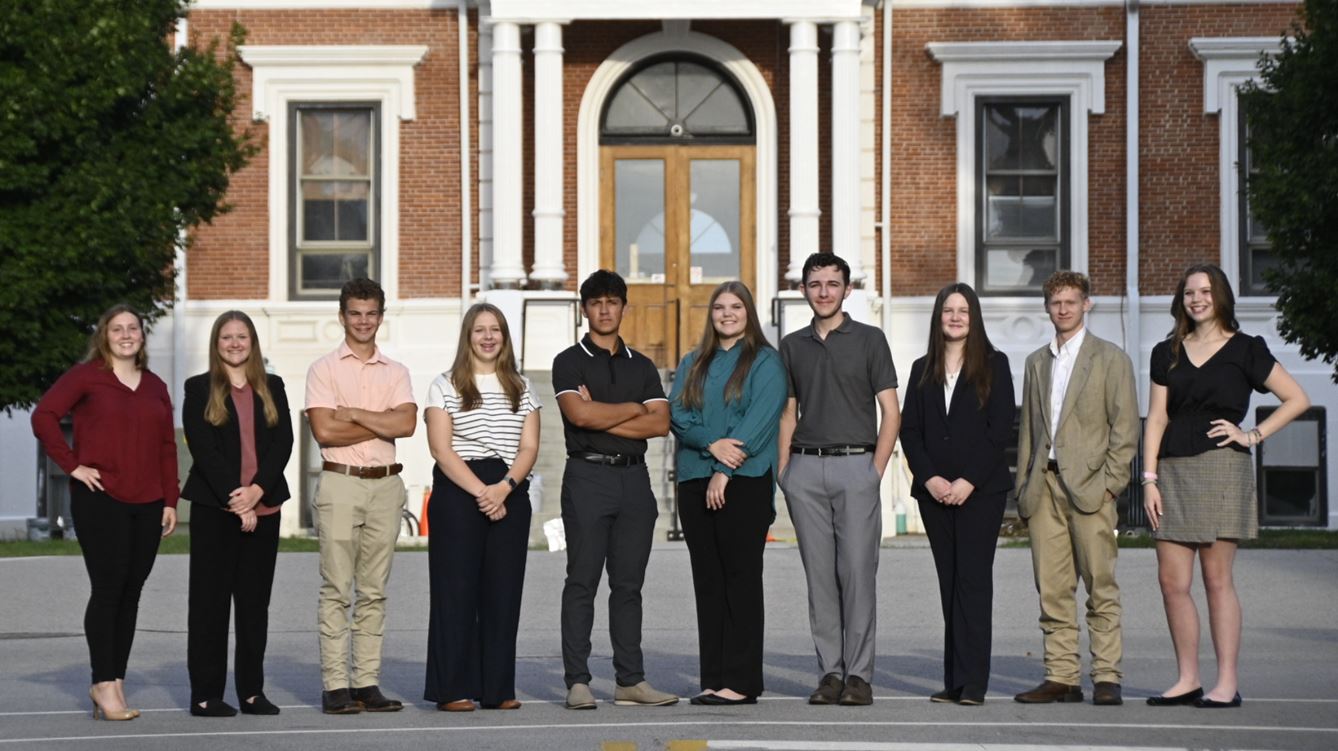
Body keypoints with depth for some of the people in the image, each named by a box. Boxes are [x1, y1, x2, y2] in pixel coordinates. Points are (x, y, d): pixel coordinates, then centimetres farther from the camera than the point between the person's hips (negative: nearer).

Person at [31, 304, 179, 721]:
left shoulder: (155, 387, 16)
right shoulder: (86, 376, 0)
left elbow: (167, 447, 15)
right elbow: (43, 416, -8)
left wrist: (170, 500, 8)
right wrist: (72, 466, -11)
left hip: (147, 504, 5)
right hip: (100, 499, -5)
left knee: (131, 593, 6)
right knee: (108, 588, -9)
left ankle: (115, 682, 12)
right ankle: (104, 684, -5)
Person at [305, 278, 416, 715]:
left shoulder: (396, 372, 14)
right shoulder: (324, 369, 4)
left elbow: (407, 423, -4)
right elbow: (324, 430, -10)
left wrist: (353, 413, -7)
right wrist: (382, 424, -4)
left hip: (386, 485, 3)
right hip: (340, 483, -3)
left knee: (374, 591, 5)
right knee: (337, 589, -4)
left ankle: (367, 682, 8)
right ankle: (335, 686, -3)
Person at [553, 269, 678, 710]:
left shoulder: (642, 366, 16)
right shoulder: (569, 361, 4)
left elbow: (660, 423, 3)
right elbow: (579, 414, -13)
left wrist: (602, 418, -7)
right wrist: (632, 409, -1)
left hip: (634, 477, 4)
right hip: (587, 476, -4)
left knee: (629, 583, 6)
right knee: (582, 582, -4)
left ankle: (631, 681, 9)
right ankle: (577, 682, -3)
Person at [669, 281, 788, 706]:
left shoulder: (765, 362, 2)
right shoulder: (693, 365, 17)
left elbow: (759, 420, -9)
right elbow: (678, 416, 5)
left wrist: (725, 472, -15)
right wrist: (712, 444, -13)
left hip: (745, 482, -5)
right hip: (695, 481, 5)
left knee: (741, 578, -5)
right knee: (707, 581, 5)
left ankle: (741, 682, -4)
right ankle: (713, 679, 8)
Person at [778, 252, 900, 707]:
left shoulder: (869, 340, 3)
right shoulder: (792, 346, 14)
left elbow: (891, 412, 1)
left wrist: (875, 471, -7)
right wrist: (783, 471, 6)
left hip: (855, 465, -3)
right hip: (805, 468, 3)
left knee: (858, 571, -5)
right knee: (819, 574, 3)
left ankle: (859, 674, -2)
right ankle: (830, 672, 8)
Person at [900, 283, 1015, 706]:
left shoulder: (993, 365, 3)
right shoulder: (923, 370, 14)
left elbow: (1001, 428, -4)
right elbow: (909, 430, 9)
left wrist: (969, 481, -12)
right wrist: (930, 477, -7)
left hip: (981, 490, -4)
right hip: (935, 491, 4)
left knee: (974, 579, -9)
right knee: (950, 583, 5)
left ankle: (972, 682, -11)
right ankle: (954, 681, 7)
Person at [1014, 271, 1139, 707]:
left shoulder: (1111, 358, 5)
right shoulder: (1036, 363, 20)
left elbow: (1125, 428, 0)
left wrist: (1110, 484, -9)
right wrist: (1023, 486, 11)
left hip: (1088, 487, -4)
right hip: (1043, 487, 4)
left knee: (1101, 588, -5)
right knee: (1052, 590, 2)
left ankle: (1107, 678, -2)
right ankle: (1062, 677, 5)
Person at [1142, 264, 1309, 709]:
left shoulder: (1244, 350, 4)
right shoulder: (1167, 354, 15)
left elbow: (1297, 399, 5)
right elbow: (1156, 419, 10)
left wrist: (1253, 435, -3)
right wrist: (1149, 478, 1)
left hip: (1221, 469, -4)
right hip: (1174, 470, 4)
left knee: (1217, 578, -5)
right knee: (1171, 580, 0)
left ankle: (1227, 684, -1)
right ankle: (1188, 680, 9)